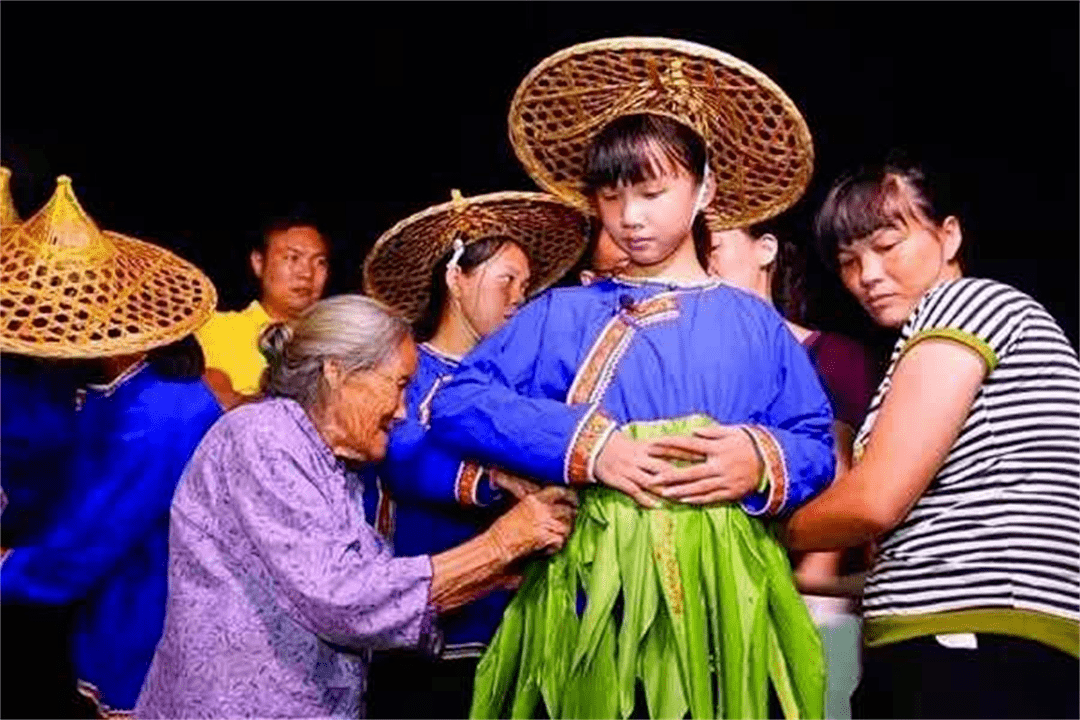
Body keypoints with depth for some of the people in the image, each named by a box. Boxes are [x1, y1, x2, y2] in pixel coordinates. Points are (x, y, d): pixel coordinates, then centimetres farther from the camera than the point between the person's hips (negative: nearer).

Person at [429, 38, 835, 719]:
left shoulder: (755, 324, 9)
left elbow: (816, 445, 9)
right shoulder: (561, 314, 6)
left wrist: (765, 462, -14)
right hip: (593, 598, 0)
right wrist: (581, 445, -13)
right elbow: (455, 399, -3)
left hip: (721, 597, 1)